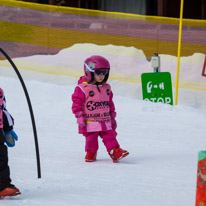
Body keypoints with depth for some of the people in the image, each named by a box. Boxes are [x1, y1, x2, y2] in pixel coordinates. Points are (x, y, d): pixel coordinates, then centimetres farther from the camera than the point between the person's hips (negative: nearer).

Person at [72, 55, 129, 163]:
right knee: (91, 138, 3)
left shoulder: (107, 88, 11)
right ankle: (91, 153, 20)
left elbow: (110, 103, 21)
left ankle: (115, 152, -2)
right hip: (90, 121, -4)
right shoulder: (83, 88, -8)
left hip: (105, 121, 4)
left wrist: (112, 116, 20)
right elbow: (77, 103, -8)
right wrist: (80, 117, -12)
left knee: (110, 136, 0)